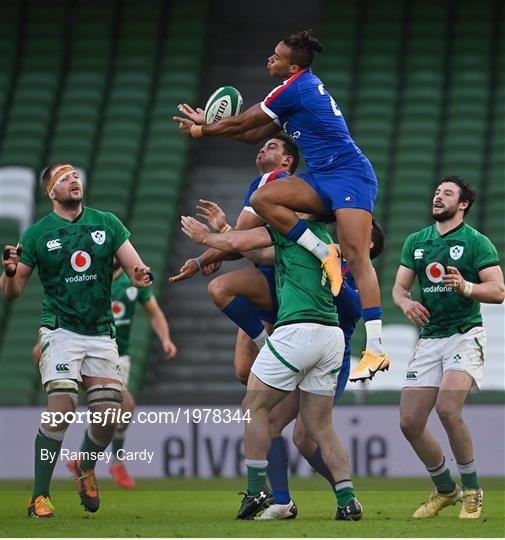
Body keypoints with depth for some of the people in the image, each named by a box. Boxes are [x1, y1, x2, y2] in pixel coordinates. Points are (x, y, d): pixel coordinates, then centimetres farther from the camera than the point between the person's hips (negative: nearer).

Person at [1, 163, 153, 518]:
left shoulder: (107, 223, 8)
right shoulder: (38, 233, 2)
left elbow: (135, 269, 5)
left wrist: (141, 275, -19)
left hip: (102, 334, 3)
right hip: (61, 331, -3)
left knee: (109, 416, -2)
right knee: (61, 409, -19)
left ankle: (87, 468, 30)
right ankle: (39, 498, -13)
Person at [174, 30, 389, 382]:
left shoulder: (295, 88, -12)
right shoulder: (304, 86, 17)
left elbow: (242, 123, -3)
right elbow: (256, 135, 23)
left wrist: (201, 131, 13)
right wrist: (207, 125, 21)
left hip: (350, 174, -9)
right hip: (322, 178, 9)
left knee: (356, 256, -20)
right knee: (262, 199, -10)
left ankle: (376, 350, -29)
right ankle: (324, 254, -11)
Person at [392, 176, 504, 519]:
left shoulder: (477, 243, -2)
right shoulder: (416, 242, 14)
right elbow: (399, 287, 17)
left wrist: (465, 286, -25)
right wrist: (406, 302, -6)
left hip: (465, 335, -6)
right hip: (429, 338, 6)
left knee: (448, 408, -25)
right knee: (410, 421, -3)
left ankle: (472, 491, -7)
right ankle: (445, 490, 19)